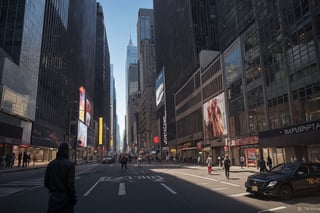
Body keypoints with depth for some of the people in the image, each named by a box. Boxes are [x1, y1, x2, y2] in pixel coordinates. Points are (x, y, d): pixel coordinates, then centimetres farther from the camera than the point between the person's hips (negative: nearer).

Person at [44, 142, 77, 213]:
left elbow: (46, 182, 5)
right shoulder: (70, 164, -15)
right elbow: (71, 183, -17)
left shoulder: (50, 164, 0)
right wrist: (74, 198, -7)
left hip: (53, 197, 4)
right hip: (65, 198, -4)